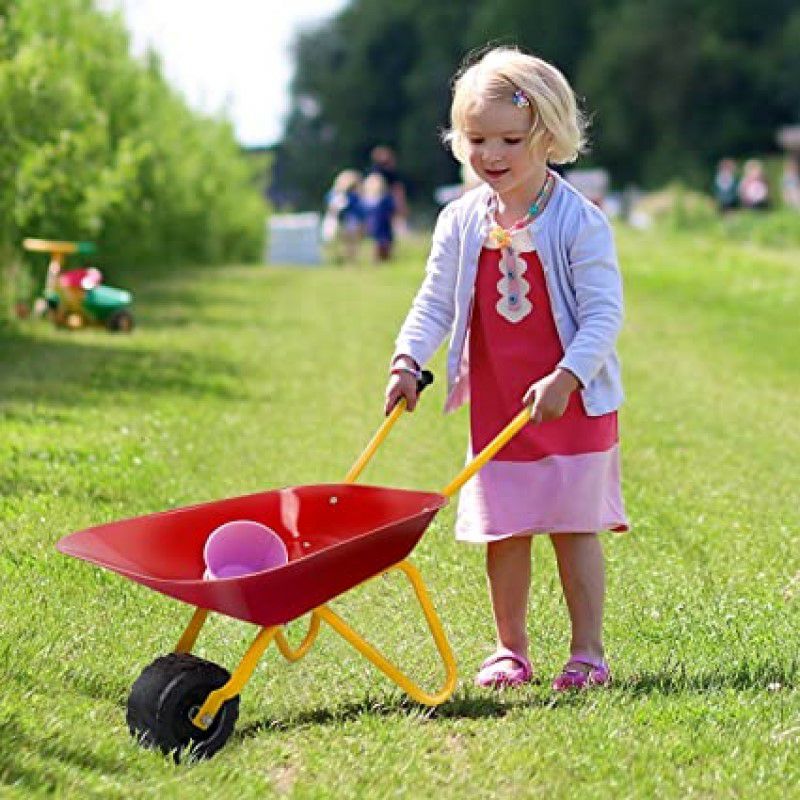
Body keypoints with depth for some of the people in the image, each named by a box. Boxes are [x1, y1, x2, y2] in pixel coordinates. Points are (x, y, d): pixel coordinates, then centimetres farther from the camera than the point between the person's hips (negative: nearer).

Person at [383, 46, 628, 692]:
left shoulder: (580, 221, -12)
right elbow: (435, 303, 4)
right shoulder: (462, 221, 1)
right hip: (494, 407, 4)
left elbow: (604, 313, -15)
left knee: (575, 528, 2)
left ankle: (588, 651, 12)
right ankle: (510, 649, 21)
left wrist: (564, 378, -26)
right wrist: (407, 360, -11)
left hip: (574, 403, -4)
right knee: (502, 532, 8)